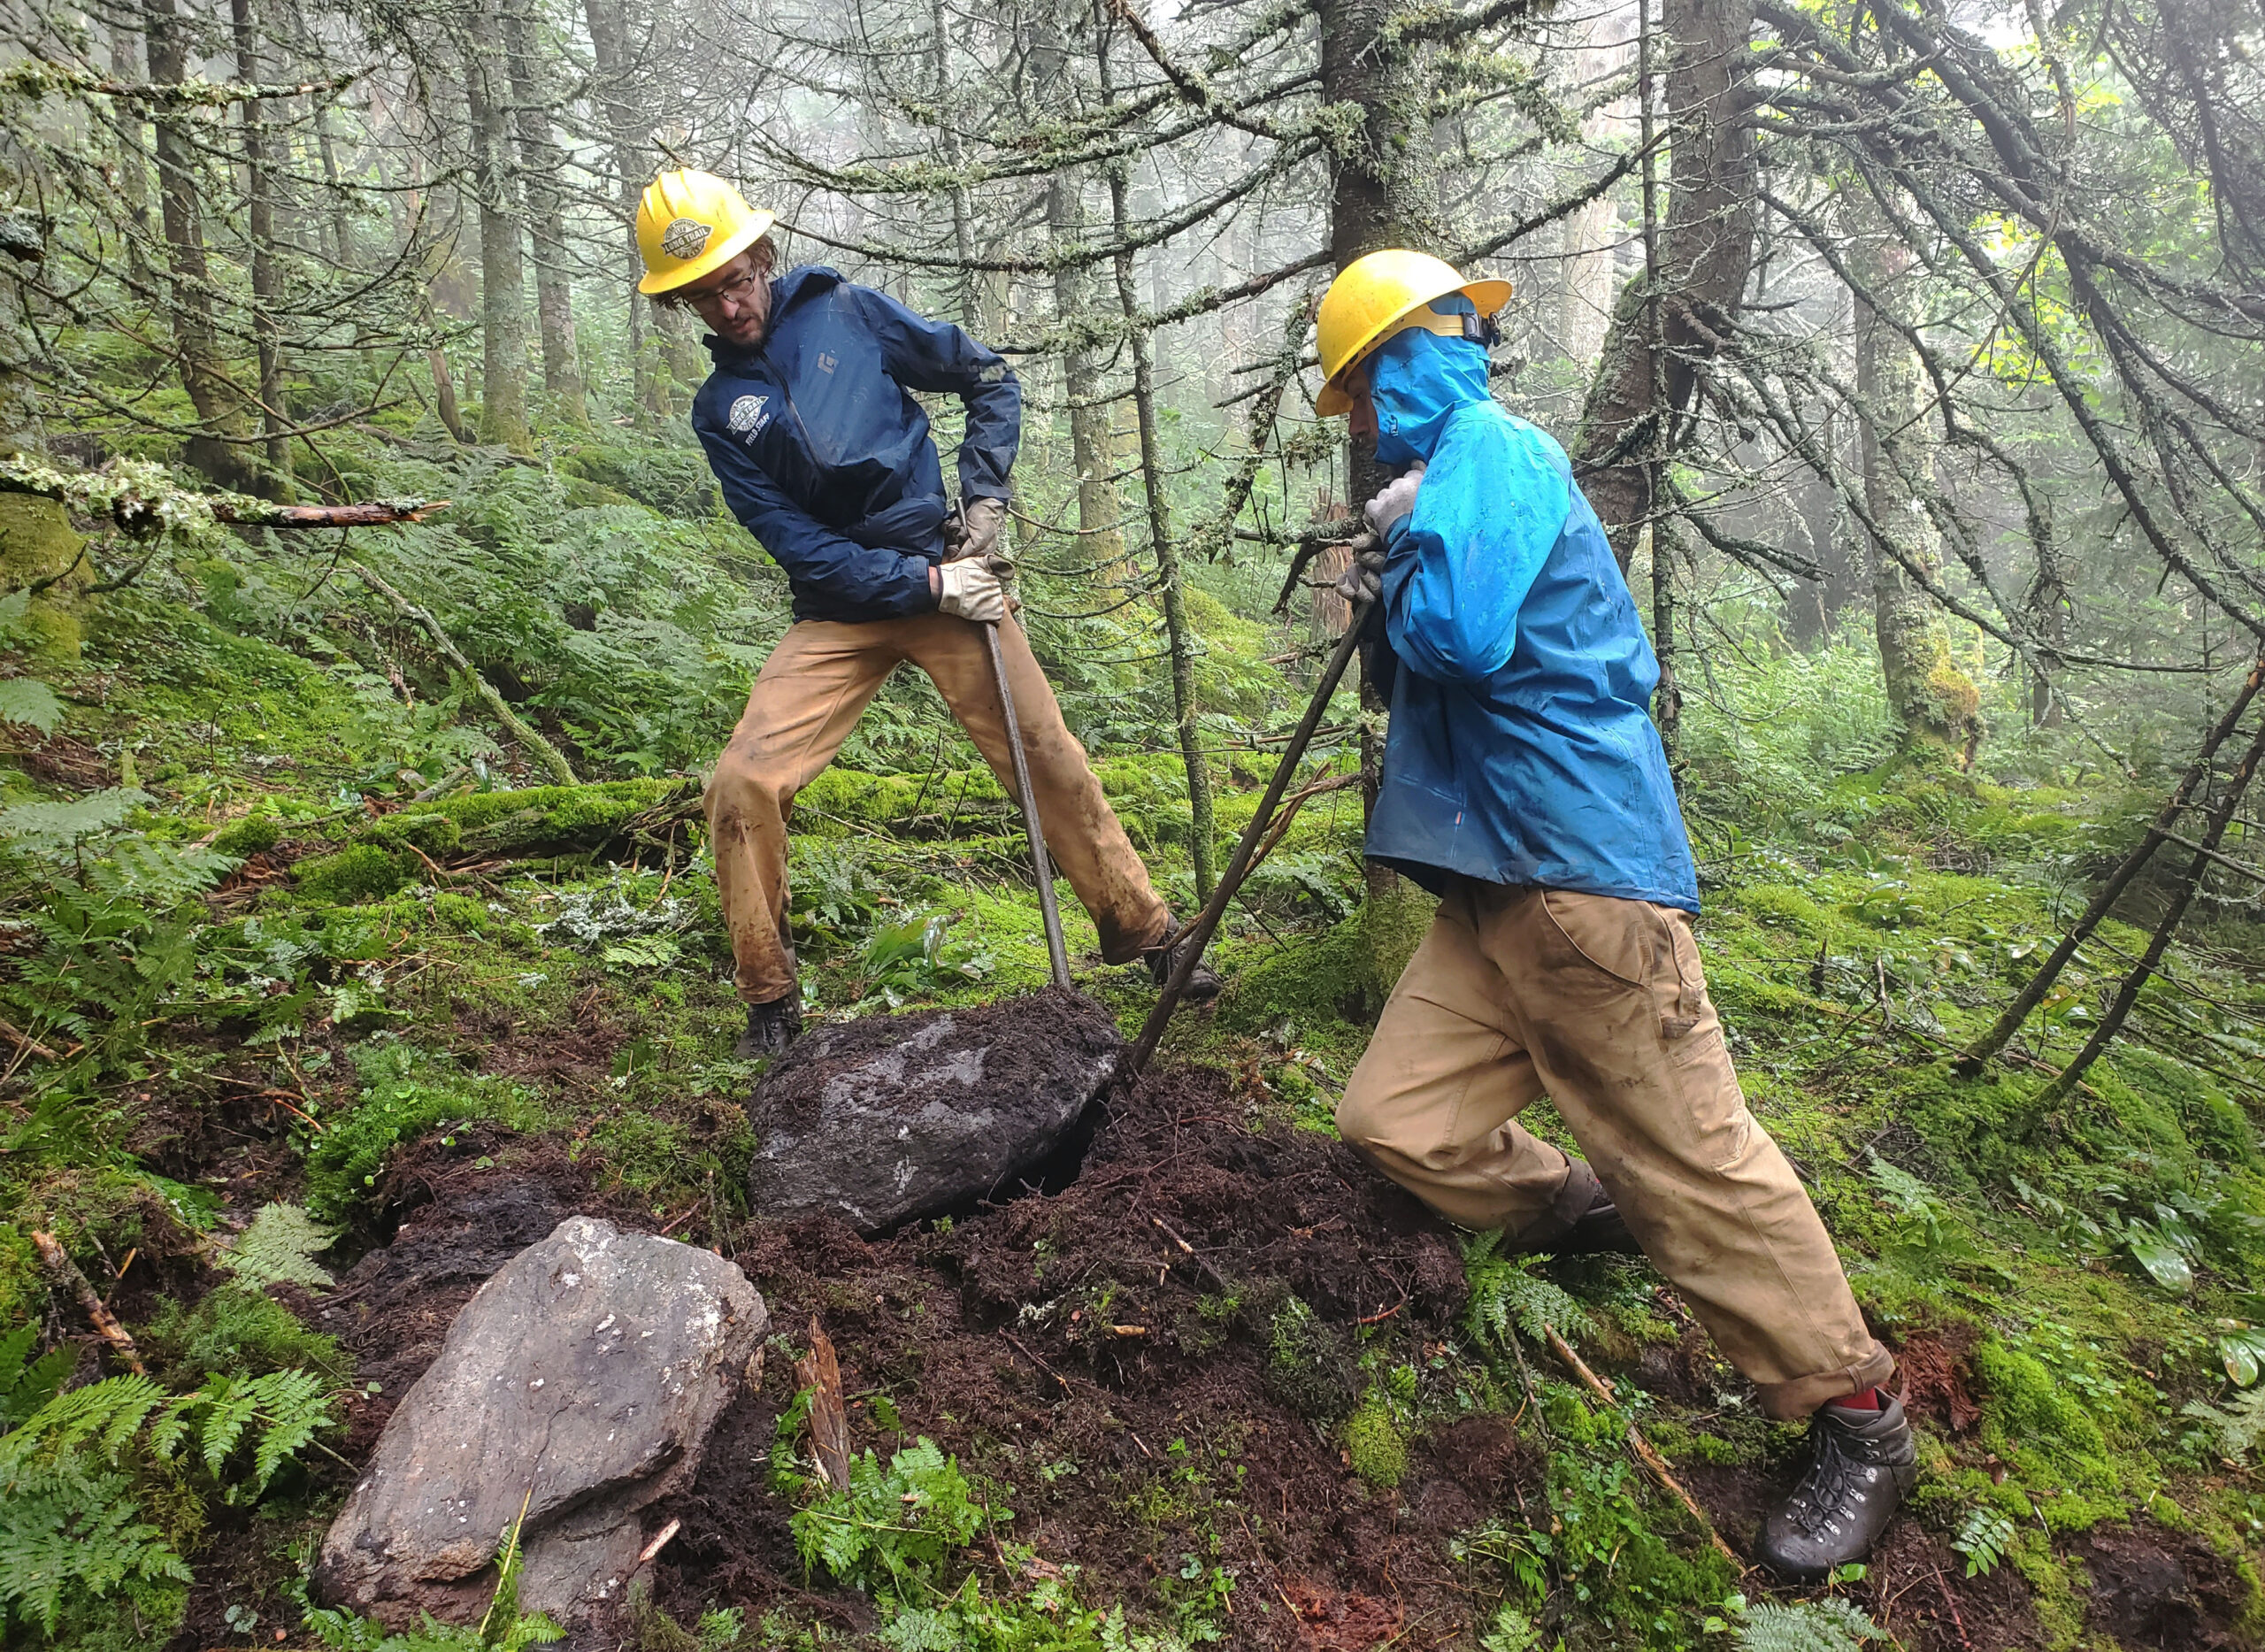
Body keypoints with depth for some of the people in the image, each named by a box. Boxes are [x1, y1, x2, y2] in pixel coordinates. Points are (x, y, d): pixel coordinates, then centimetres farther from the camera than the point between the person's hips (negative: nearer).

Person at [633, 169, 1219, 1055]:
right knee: (742, 784, -15)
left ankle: (1146, 935, 18)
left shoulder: (847, 313, 2)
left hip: (947, 573, 0)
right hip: (839, 610, 1)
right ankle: (771, 1003, 2)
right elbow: (797, 544, -6)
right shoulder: (719, 410, 3)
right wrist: (926, 583, -14)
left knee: (1050, 758, -1)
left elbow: (990, 379, 9)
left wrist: (986, 492, -3)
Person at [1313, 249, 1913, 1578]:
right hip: (1494, 885, 10)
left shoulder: (1489, 448, -9)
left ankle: (1861, 1422, 14)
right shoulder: (1461, 465, 21)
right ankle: (1589, 1215, 31)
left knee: (1693, 1160, -2)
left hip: (1584, 871, -10)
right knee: (1397, 1121, 7)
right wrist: (1385, 593, 13)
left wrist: (1403, 554, -5)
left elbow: (1459, 631, -25)